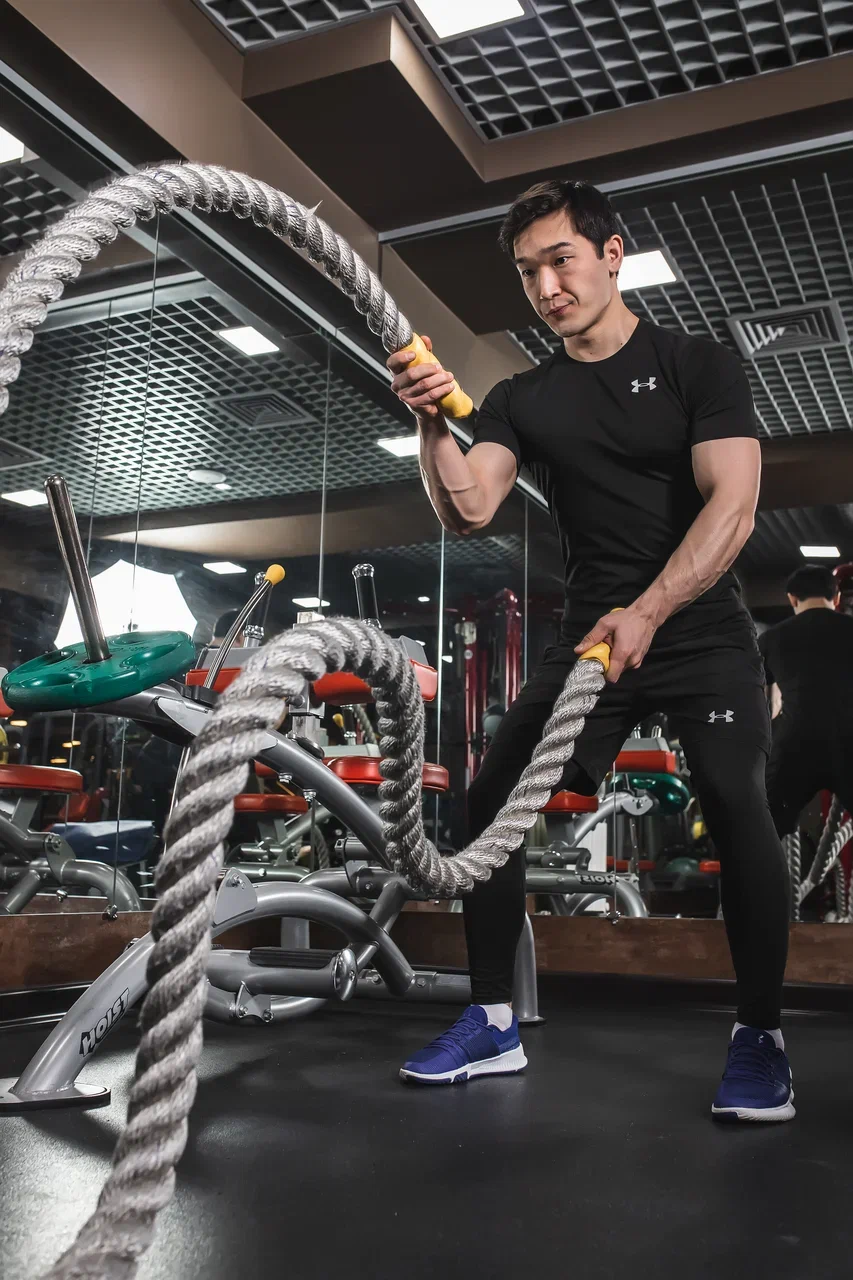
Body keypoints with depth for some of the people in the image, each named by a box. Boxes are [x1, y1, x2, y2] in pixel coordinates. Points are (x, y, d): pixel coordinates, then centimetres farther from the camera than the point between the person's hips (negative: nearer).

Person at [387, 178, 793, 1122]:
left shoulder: (699, 367, -2)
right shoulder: (522, 399, 7)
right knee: (491, 801, -7)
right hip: (591, 636, 4)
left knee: (736, 808, -21)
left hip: (700, 631, -3)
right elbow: (466, 511, -7)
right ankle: (493, 1022, 6)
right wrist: (433, 426, -26)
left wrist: (648, 612, -30)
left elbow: (732, 507, -16)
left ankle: (760, 1035, -4)